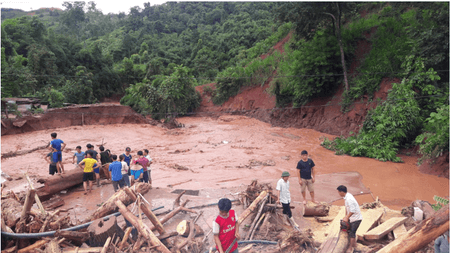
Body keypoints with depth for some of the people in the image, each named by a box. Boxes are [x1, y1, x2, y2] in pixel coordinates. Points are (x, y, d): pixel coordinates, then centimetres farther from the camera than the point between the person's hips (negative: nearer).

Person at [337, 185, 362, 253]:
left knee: (352, 232, -4)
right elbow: (347, 208, 12)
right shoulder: (346, 196, 1)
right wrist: (346, 216, 14)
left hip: (356, 218, -10)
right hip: (352, 218, 10)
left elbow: (352, 211, -30)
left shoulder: (349, 199, -30)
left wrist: (346, 218, -21)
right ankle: (354, 244, 36)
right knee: (350, 230, 19)